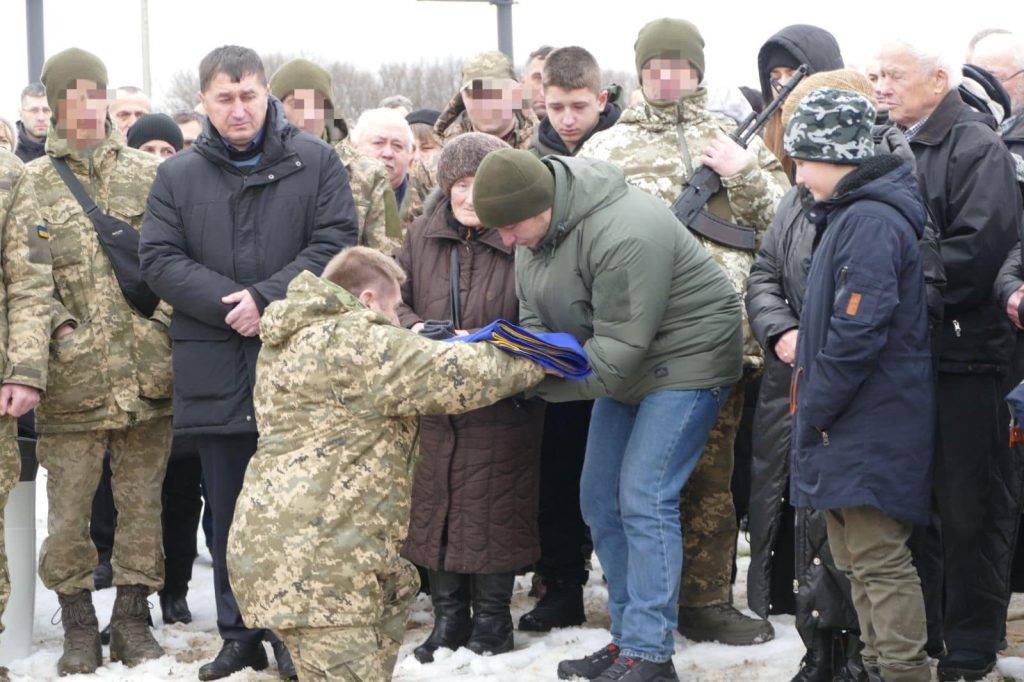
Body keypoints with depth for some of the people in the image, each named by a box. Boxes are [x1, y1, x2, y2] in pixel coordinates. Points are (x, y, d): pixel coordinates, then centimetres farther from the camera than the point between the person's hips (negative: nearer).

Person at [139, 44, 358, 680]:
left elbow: (336, 241, -6)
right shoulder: (177, 176, 8)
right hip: (216, 373, 2)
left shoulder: (315, 162, 3)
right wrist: (229, 304, -14)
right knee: (230, 512, 9)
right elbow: (160, 259, -1)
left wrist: (269, 299, -16)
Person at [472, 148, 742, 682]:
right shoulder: (534, 228, -2)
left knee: (644, 499, -15)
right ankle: (627, 637, 21)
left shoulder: (624, 237, -33)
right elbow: (535, 316, 3)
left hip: (684, 358, -10)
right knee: (600, 498, 10)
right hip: (624, 370, 10)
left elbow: (616, 351, -31)